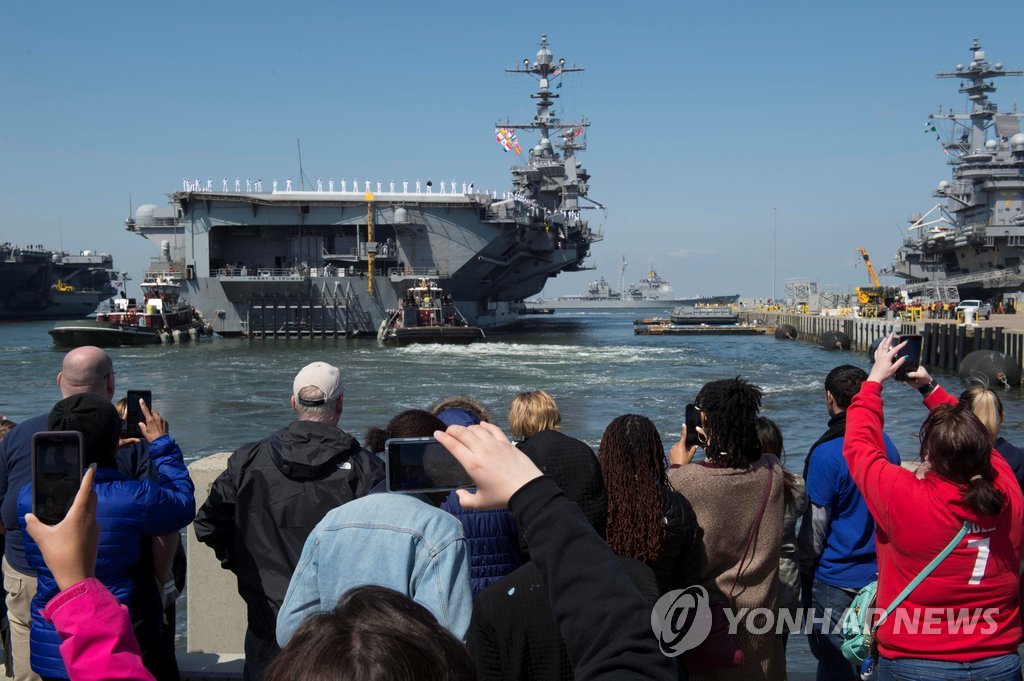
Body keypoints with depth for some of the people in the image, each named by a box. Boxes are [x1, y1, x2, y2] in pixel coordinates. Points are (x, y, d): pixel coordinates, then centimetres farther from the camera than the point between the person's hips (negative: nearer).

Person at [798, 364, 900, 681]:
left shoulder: (827, 454, -19)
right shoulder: (887, 445, 1)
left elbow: (815, 526, -15)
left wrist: (804, 570, -4)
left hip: (836, 580, -7)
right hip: (880, 574, 7)